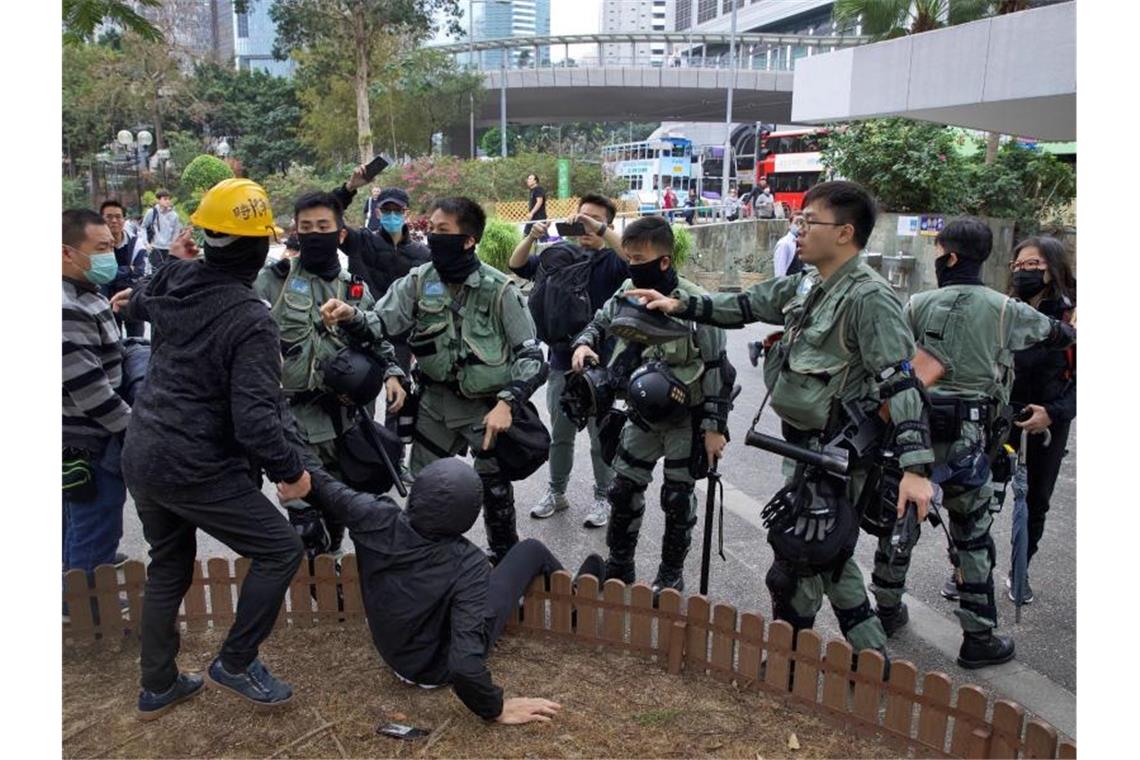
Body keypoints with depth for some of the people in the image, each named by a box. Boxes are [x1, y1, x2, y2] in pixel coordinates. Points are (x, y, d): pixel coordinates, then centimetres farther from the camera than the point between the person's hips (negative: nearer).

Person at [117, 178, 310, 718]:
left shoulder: (173, 277, -2)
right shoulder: (251, 319, -23)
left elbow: (138, 304, 23)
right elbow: (254, 419, -27)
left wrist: (132, 300, 45)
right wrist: (290, 471, -13)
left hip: (141, 455, 8)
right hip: (195, 469, -8)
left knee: (168, 570, 23)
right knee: (280, 550, 4)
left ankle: (157, 687, 36)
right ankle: (235, 663, 14)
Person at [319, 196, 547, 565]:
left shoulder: (499, 289, -16)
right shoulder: (419, 280, -6)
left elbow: (531, 354, -13)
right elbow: (380, 322, -9)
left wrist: (507, 403, -24)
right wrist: (350, 316, -31)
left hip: (486, 404, -4)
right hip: (435, 401, 4)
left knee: (494, 487, 11)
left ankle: (504, 559, 34)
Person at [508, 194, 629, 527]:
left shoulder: (612, 261, -3)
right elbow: (517, 266, 1)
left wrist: (600, 230, -32)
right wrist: (532, 236, -17)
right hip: (561, 362, 4)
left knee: (601, 436, 7)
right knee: (560, 434, 16)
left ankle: (604, 498, 20)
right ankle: (557, 492, 30)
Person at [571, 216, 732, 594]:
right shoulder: (626, 294, -5)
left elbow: (716, 368, -16)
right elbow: (600, 324, 14)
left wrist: (715, 426, -15)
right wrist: (583, 344, -9)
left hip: (686, 419, -5)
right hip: (642, 414, 5)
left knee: (677, 498, 8)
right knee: (623, 489, 12)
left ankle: (671, 573, 28)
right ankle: (619, 565, 31)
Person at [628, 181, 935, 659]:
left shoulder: (869, 297, -19)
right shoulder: (806, 286, 7)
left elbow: (900, 384, -24)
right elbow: (745, 305, 18)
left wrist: (914, 468, -30)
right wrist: (680, 305, 11)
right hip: (803, 445, 9)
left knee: (796, 562, 2)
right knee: (827, 556, 19)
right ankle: (870, 655, 35)